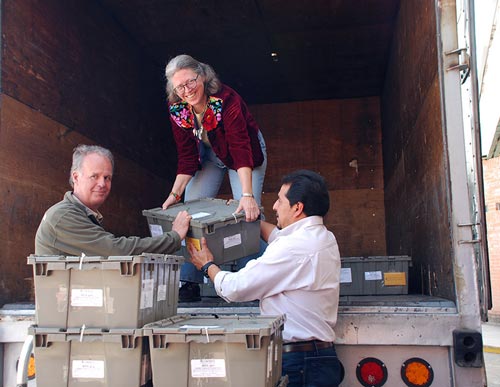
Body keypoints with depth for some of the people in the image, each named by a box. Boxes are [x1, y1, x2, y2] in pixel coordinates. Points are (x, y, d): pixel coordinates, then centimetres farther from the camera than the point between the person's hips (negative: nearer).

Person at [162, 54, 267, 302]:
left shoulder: (226, 99, -34)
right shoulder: (177, 109, -18)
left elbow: (241, 148, -41)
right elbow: (186, 157, -14)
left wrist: (247, 195, -50)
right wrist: (175, 193, -24)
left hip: (245, 152, -4)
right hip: (209, 155, 5)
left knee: (247, 213, -17)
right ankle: (190, 283, 1)